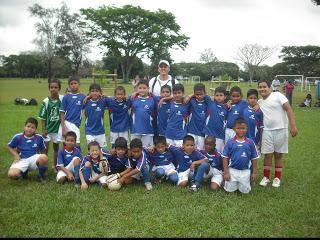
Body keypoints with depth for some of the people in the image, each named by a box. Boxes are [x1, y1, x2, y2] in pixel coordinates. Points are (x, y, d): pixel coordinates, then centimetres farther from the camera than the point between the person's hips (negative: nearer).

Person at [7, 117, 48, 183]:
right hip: (22, 160, 0)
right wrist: (16, 155, -3)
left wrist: (40, 158, -6)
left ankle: (41, 175, -5)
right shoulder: (18, 137, -2)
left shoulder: (39, 138, -2)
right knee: (11, 174, -28)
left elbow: (43, 150, 11)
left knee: (44, 157, -36)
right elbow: (10, 147, 12)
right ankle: (24, 172, 11)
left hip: (34, 159, 0)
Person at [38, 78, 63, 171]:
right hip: (48, 128, -1)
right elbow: (43, 117, -6)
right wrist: (43, 130, -9)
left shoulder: (62, 99, -7)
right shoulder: (46, 101, -9)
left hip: (57, 128, 1)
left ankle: (54, 166, 26)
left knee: (56, 147, 13)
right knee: (45, 148, 3)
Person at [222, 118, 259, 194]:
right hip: (232, 170, -1)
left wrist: (254, 172, 3)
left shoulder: (250, 142, -2)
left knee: (245, 191, 4)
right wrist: (226, 172, -6)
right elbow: (225, 158, -2)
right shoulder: (230, 142, -5)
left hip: (245, 171, 1)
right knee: (230, 190, 1)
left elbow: (254, 158, 4)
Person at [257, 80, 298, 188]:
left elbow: (288, 109, -12)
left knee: (278, 155, 7)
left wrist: (293, 126, -18)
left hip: (281, 130, -3)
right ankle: (266, 177, 18)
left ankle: (277, 178, 19)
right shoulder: (259, 102, 8)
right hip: (267, 131, 3)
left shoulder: (277, 95, -6)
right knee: (268, 155, 6)